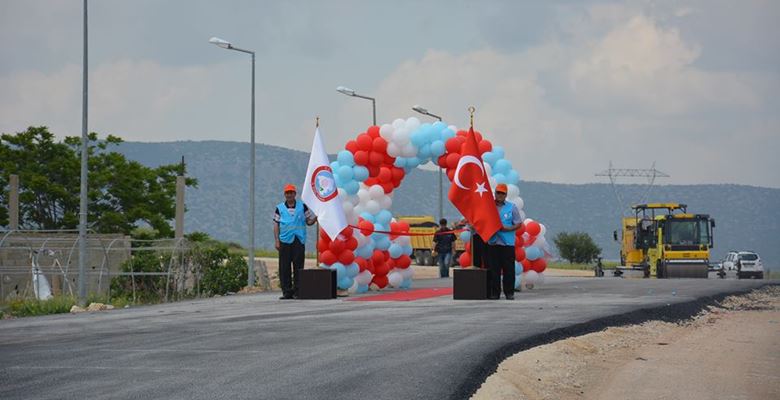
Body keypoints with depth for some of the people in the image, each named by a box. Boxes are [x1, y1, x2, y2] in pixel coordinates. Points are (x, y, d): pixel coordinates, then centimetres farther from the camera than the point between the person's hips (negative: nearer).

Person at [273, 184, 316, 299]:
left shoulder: (302, 206, 10)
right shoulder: (279, 208, 11)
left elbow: (309, 221, 13)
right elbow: (276, 225, 9)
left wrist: (315, 217, -9)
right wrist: (277, 241, 1)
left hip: (299, 241, 0)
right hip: (284, 241, 1)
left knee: (298, 267, -1)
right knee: (284, 268, -1)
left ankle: (297, 291, 4)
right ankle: (287, 291, 4)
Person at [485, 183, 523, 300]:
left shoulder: (512, 207, 6)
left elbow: (518, 224, 5)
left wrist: (507, 229, -11)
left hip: (507, 243, -1)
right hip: (493, 242, 2)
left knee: (509, 269, -2)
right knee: (494, 269, 0)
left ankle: (509, 292, 4)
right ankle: (495, 292, 5)